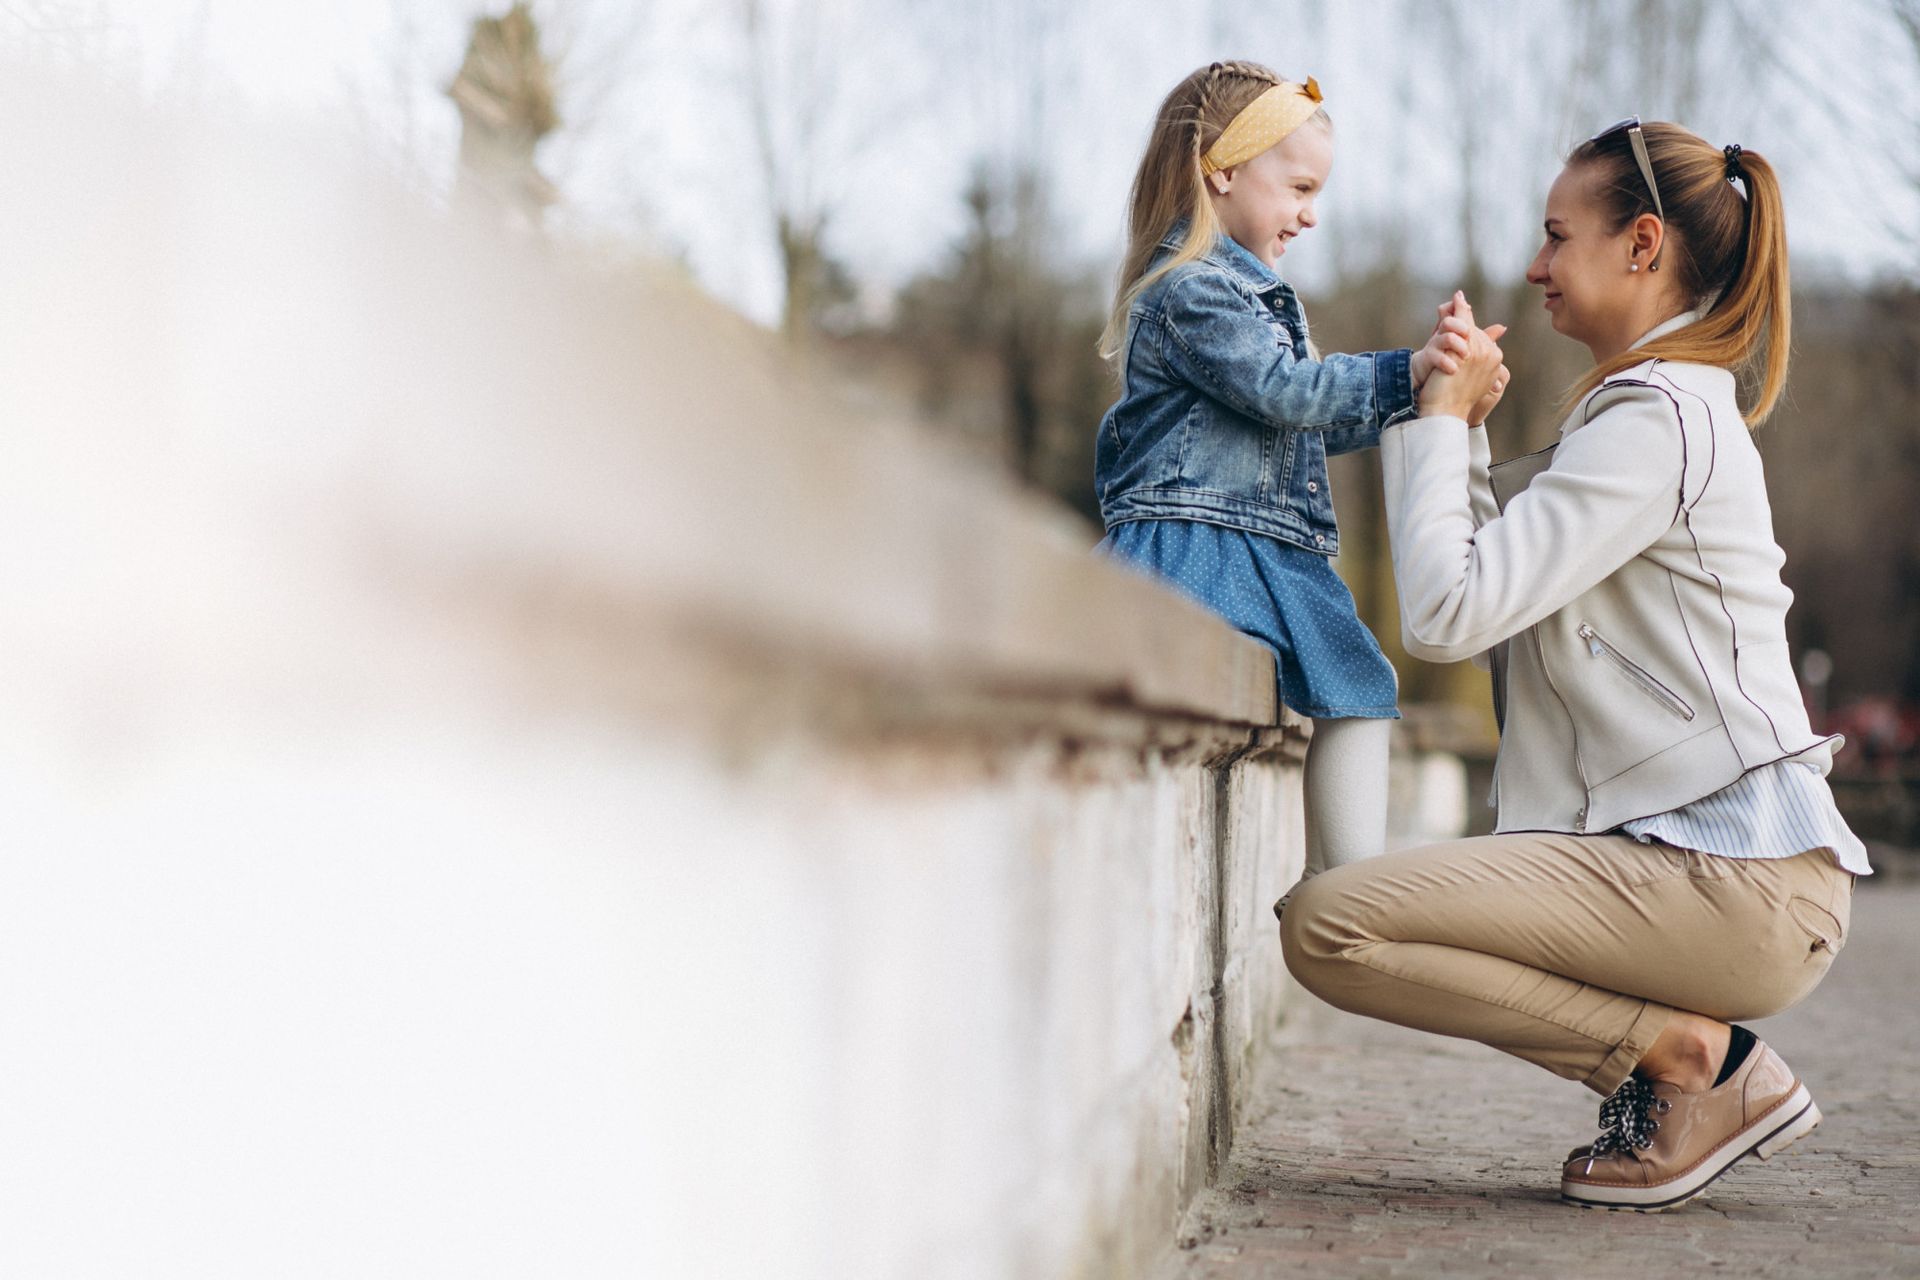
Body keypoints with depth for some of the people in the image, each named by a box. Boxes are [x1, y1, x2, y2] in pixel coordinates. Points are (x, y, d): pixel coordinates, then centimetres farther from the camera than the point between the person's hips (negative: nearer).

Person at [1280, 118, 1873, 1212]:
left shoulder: (1658, 421, -13)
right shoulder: (1670, 408, 20)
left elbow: (1448, 611, -20)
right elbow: (1495, 569, 22)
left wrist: (1441, 415, -7)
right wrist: (1457, 416, 12)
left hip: (1738, 885, -10)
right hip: (1722, 863, 10)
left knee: (1328, 925, -18)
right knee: (1366, 898, 24)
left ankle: (1692, 1056, -8)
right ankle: (1695, 1065, 11)